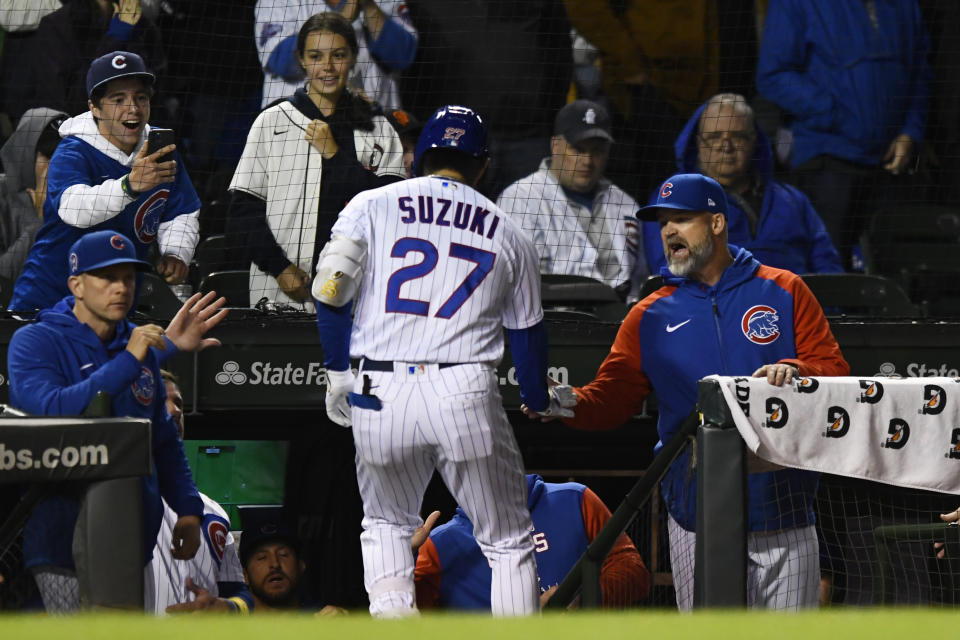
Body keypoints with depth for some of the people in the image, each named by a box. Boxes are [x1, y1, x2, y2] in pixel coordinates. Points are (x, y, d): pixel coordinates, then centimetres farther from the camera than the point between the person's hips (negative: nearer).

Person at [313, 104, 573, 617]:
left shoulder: (371, 205, 10)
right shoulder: (508, 233, 14)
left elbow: (331, 286, -2)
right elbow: (527, 331, 20)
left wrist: (337, 372, 9)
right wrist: (540, 401, 37)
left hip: (379, 398, 1)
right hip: (465, 395, -1)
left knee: (385, 523, 23)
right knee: (508, 541, 10)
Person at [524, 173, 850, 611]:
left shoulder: (783, 291, 8)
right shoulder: (650, 316, 12)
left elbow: (834, 369, 3)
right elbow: (612, 397, 4)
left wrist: (794, 372, -19)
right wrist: (569, 403, -18)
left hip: (783, 513, -1)